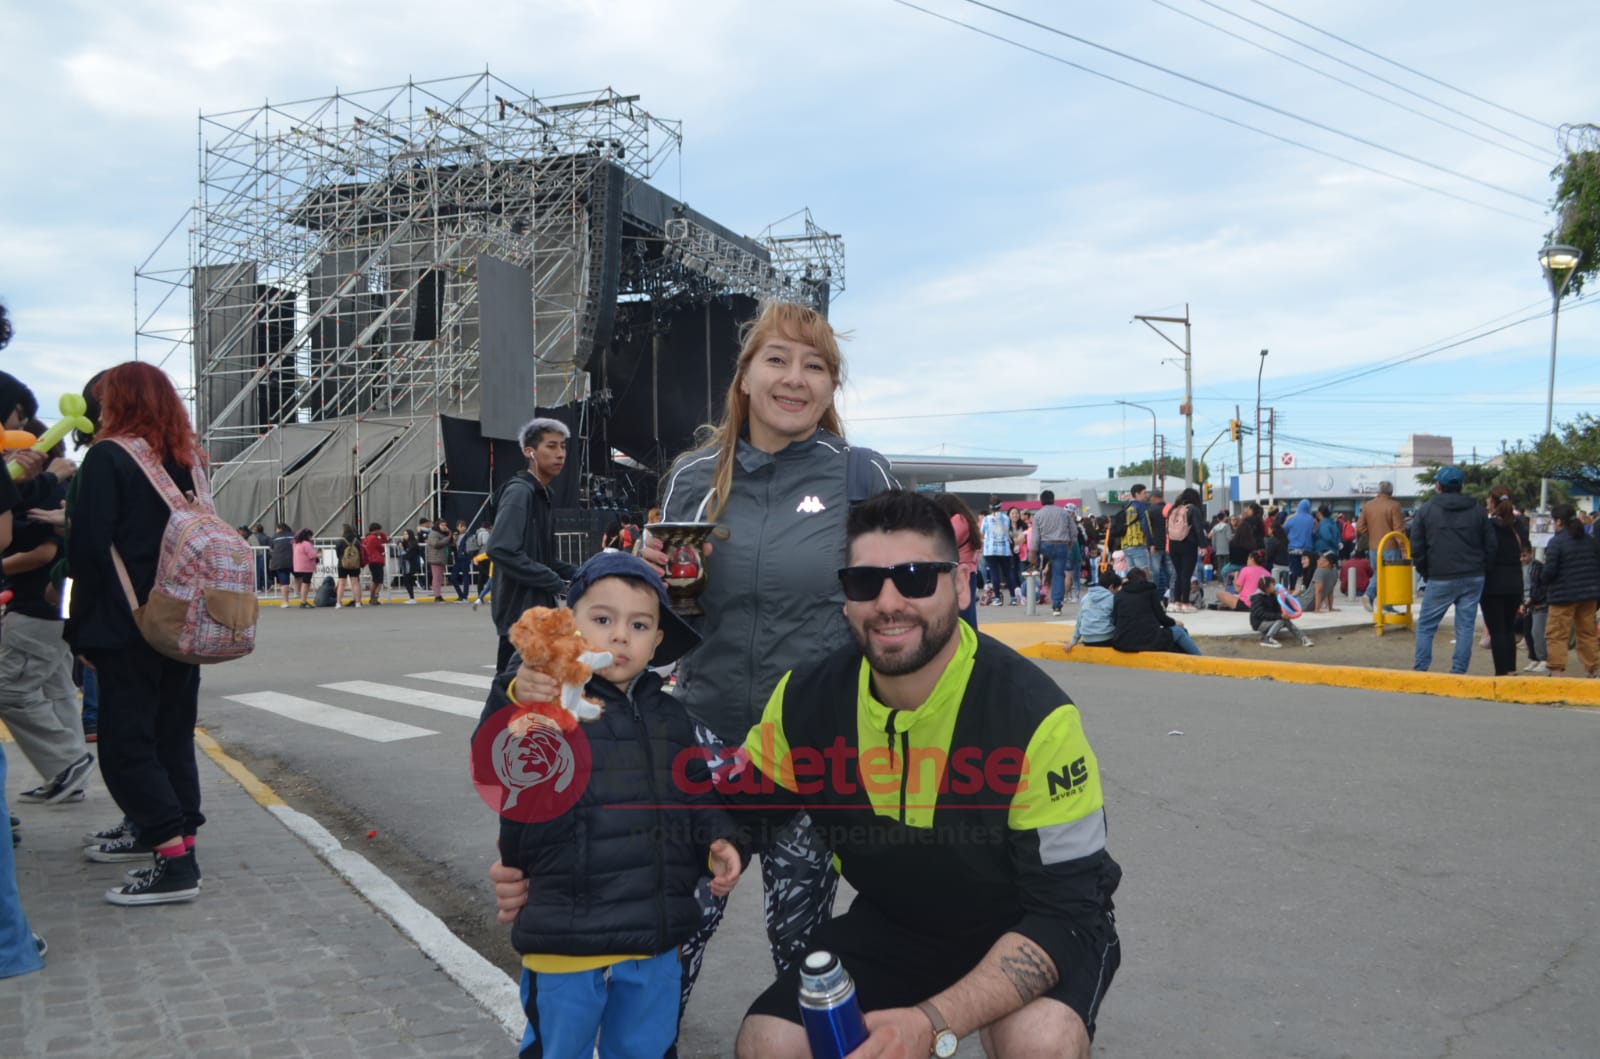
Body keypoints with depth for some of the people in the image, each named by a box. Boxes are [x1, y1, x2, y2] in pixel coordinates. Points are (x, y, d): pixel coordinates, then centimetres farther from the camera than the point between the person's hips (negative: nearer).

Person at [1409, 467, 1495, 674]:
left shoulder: (1426, 510, 1)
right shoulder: (1476, 510, 7)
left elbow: (1417, 548, -1)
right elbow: (1490, 545, 6)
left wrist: (1425, 572, 10)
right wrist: (1482, 570, 14)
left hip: (1440, 579, -2)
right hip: (1473, 579, 3)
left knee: (1425, 626, 6)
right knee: (1465, 627, 5)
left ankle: (1420, 670, 3)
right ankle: (1459, 673, 3)